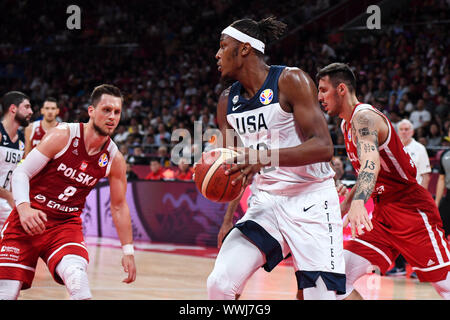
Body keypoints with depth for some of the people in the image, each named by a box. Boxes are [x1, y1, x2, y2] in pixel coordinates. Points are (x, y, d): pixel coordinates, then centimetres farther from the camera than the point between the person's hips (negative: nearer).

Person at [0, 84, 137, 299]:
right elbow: (21, 173, -12)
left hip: (66, 224, 2)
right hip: (28, 218, -2)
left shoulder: (114, 159, -2)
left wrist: (128, 251, 8)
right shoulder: (62, 136, -13)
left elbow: (119, 206, 10)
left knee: (78, 281, -28)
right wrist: (24, 207, -30)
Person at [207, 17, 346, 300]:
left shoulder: (291, 81, -13)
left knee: (321, 294, -13)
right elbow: (231, 165, 16)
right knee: (219, 284, -8)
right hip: (267, 202, 6)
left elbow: (324, 147, -21)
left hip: (311, 202, -6)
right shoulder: (228, 101, 7)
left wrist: (268, 156, -34)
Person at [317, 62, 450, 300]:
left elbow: (371, 162, -36)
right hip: (383, 213, 9)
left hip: (411, 208, -9)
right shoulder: (347, 124, 14)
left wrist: (358, 203, -52)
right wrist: (343, 206, 23)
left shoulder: (364, 116, -15)